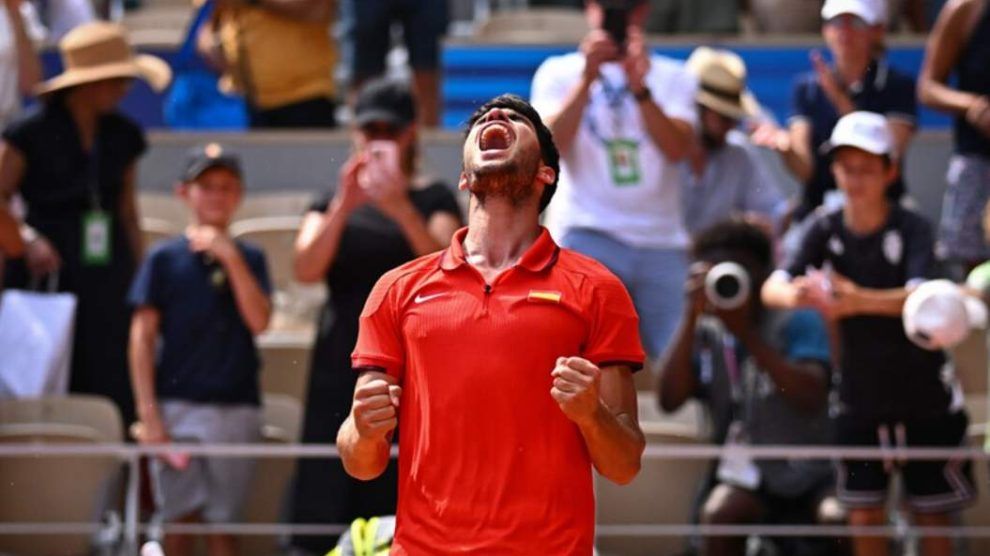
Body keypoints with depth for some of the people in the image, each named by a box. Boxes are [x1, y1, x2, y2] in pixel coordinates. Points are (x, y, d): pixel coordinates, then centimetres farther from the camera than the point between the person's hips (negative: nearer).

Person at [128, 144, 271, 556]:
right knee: (180, 518, -1)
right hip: (177, 408, -2)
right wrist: (148, 414, -6)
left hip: (236, 409, 2)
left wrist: (231, 258, -12)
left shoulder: (249, 259, 10)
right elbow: (142, 338, 1)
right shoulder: (165, 258, 3)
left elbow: (259, 321, -5)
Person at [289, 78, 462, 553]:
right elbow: (306, 269, -4)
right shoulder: (333, 201, 13)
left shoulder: (434, 198, 8)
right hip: (344, 366, 2)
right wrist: (344, 205, -18)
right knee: (333, 497, -6)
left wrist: (401, 210, -23)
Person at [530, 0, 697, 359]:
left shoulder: (673, 77, 14)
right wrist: (588, 77, -13)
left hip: (662, 239, 2)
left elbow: (677, 148, -4)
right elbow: (551, 144, -6)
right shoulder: (559, 73, 11)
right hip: (587, 237, -2)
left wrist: (639, 88, -16)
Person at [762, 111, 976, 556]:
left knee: (932, 518, 4)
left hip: (924, 400, -3)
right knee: (864, 519, 5)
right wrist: (794, 295, -43)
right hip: (859, 399, 3)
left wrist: (860, 301, -51)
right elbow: (772, 286, -17)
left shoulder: (912, 229, -14)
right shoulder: (826, 230, -4)